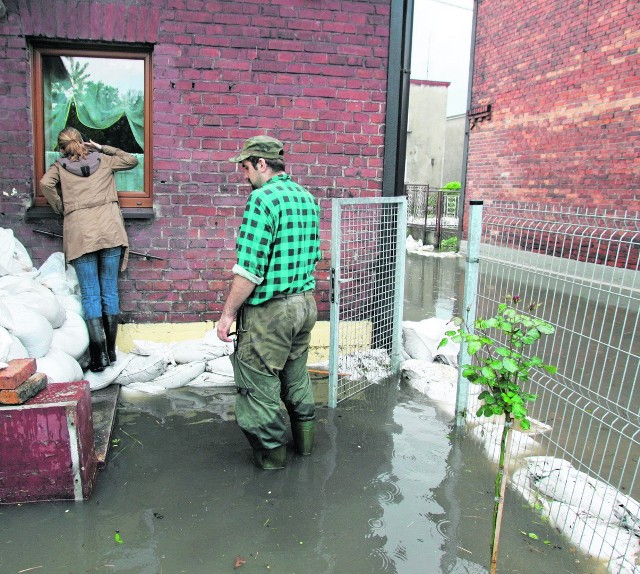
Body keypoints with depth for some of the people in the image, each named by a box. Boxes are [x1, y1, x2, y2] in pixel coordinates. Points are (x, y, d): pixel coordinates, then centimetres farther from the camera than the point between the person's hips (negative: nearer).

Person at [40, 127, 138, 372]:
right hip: (110, 231, 2)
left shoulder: (59, 166, 13)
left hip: (80, 234, -1)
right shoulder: (102, 160, 16)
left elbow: (45, 183, -5)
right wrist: (103, 147, 27)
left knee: (90, 294, 1)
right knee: (110, 290, 7)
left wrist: (61, 208, 8)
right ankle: (111, 350, 12)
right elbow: (132, 160, 29)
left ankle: (99, 354, -6)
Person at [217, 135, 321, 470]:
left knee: (260, 384, 8)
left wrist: (228, 313, -14)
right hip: (305, 303, 9)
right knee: (296, 376, 23)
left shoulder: (263, 199, -18)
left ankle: (271, 452, 22)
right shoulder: (308, 198, 8)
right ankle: (304, 439, 38)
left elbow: (249, 268, -22)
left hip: (269, 311, -9)